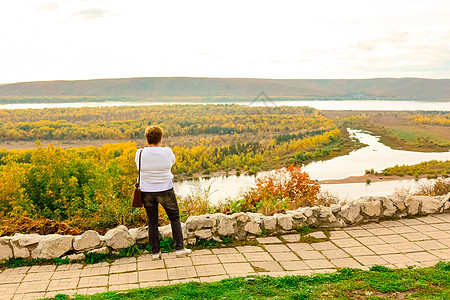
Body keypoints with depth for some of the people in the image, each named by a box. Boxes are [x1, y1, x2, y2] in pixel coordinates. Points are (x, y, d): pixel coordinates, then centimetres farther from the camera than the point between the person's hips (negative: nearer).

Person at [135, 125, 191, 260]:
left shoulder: (140, 153, -9)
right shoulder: (167, 152, -13)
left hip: (147, 192, 2)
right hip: (165, 191, -2)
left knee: (152, 222, 13)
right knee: (175, 218, 14)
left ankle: (155, 252, 17)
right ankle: (179, 248, 15)